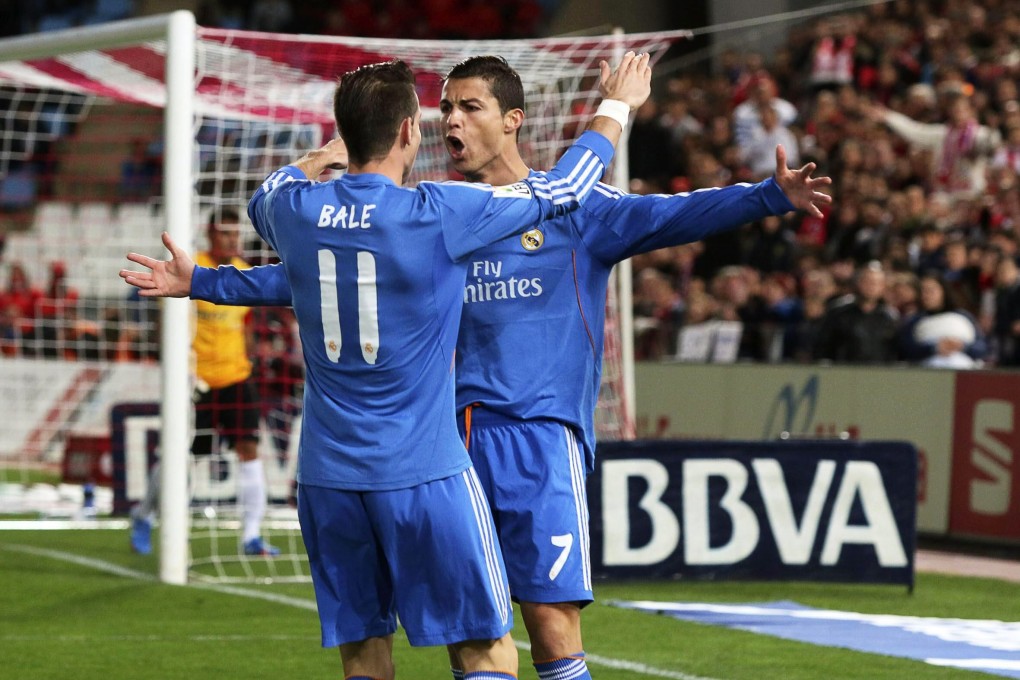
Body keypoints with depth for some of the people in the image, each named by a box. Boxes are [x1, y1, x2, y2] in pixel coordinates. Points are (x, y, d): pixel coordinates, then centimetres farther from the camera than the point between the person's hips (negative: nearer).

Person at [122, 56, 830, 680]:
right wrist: (202, 283, 18)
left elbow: (674, 216, -8)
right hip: (452, 441, 4)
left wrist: (771, 195, -24)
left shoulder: (570, 209, 4)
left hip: (540, 438, -4)